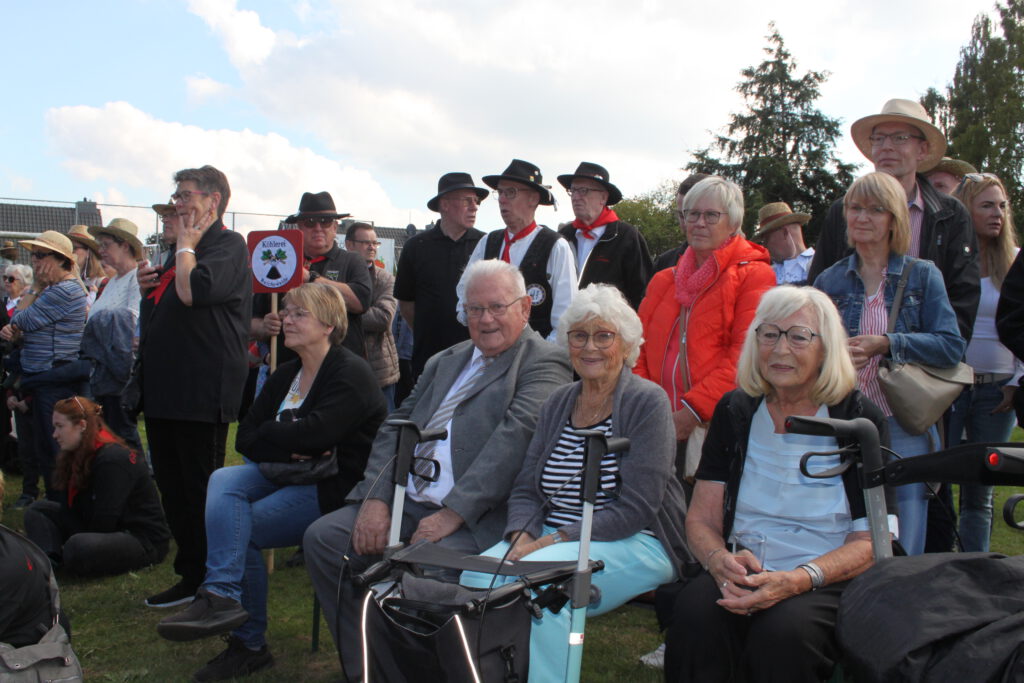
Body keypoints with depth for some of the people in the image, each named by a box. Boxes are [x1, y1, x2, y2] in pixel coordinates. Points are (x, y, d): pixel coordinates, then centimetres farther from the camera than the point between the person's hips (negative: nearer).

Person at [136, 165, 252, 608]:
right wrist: (146, 287, 8)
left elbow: (195, 291, -27)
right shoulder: (180, 251, 20)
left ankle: (206, 583, 12)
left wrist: (186, 244, -10)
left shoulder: (228, 245, -9)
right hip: (163, 388, 10)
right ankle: (191, 573, 26)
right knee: (173, 487, 14)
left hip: (201, 391, -10)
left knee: (201, 489, -1)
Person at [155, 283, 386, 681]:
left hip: (335, 487, -8)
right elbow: (245, 439, 5)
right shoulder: (285, 376, 14)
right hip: (289, 476, 8)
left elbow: (316, 433, -25)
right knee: (223, 480, -18)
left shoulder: (351, 374, -10)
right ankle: (222, 596, -23)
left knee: (238, 528, -19)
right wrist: (290, 450, -15)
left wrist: (270, 433, -7)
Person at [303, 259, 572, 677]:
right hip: (406, 502, 7)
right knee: (322, 538, -6)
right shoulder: (445, 362, 21)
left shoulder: (543, 363, -2)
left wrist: (455, 513, -24)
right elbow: (395, 426, 14)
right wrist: (376, 497, -3)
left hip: (478, 517, -7)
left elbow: (515, 437, -17)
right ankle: (363, 665, 8)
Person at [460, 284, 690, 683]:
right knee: (478, 574, -23)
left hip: (633, 543, -5)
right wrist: (521, 538, -11)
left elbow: (634, 508, -13)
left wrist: (557, 541, -18)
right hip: (553, 539, 5)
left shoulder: (647, 403, -5)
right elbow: (525, 489, 10)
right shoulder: (558, 403, 13)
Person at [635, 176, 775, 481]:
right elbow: (640, 349, 13)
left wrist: (693, 410, -16)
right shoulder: (663, 280, 19)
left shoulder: (753, 276, 0)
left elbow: (745, 354, -11)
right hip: (662, 428, 5)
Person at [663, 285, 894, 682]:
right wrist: (721, 561, -18)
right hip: (744, 576, 2)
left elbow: (871, 541, -5)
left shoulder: (860, 419, -1)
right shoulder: (734, 412, 8)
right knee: (694, 612, -29)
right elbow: (701, 520, 6)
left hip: (829, 585, -2)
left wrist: (798, 580, -23)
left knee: (785, 631, -34)